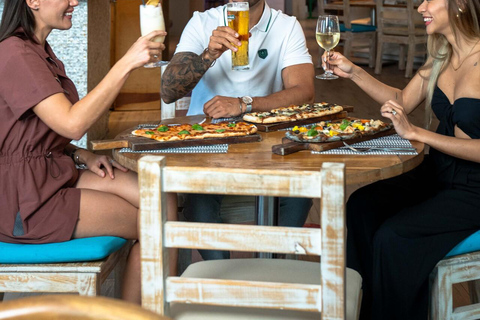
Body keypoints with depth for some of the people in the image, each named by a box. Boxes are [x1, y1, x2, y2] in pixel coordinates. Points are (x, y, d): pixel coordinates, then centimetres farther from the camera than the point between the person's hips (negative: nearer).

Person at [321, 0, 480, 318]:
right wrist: (354, 73, 8)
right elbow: (404, 101, 19)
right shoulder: (441, 57, 5)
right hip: (438, 174, 8)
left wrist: (415, 133, -26)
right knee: (362, 206, -10)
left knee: (394, 236, -22)